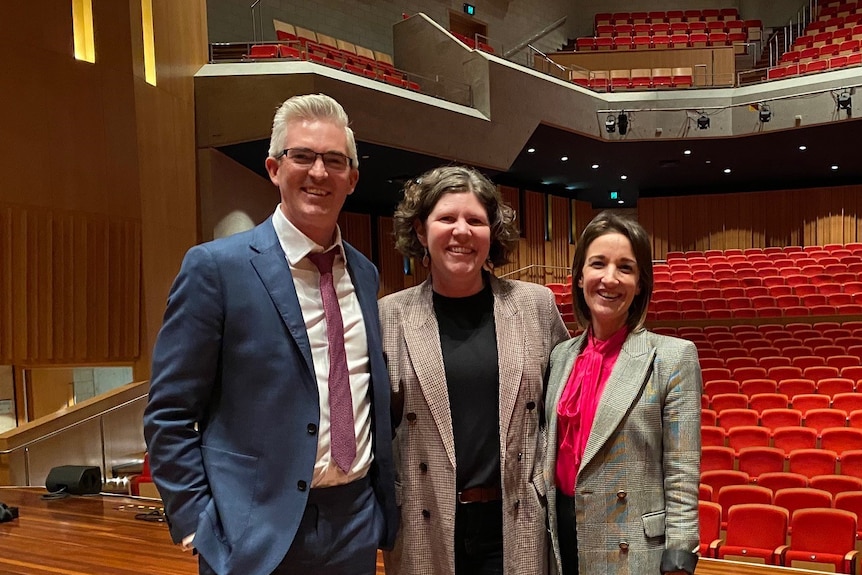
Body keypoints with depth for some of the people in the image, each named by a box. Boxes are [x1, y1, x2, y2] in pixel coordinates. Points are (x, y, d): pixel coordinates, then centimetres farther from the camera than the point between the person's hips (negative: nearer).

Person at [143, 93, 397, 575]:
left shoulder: (364, 273, 6)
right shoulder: (216, 267, -10)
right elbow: (168, 416, -8)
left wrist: (384, 507, 11)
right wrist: (199, 525, -12)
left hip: (356, 525, 5)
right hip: (258, 535, -5)